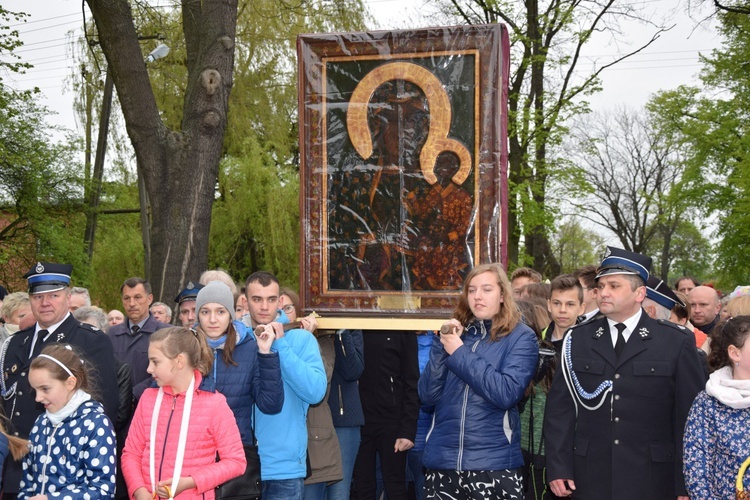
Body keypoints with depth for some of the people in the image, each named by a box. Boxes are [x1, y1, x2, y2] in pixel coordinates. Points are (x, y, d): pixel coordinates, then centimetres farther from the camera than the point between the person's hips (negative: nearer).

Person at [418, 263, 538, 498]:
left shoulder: (521, 337, -2)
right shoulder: (454, 332, 10)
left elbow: (507, 393, -17)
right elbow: (427, 395, 3)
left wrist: (459, 353, -13)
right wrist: (442, 346, -9)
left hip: (494, 463, -4)